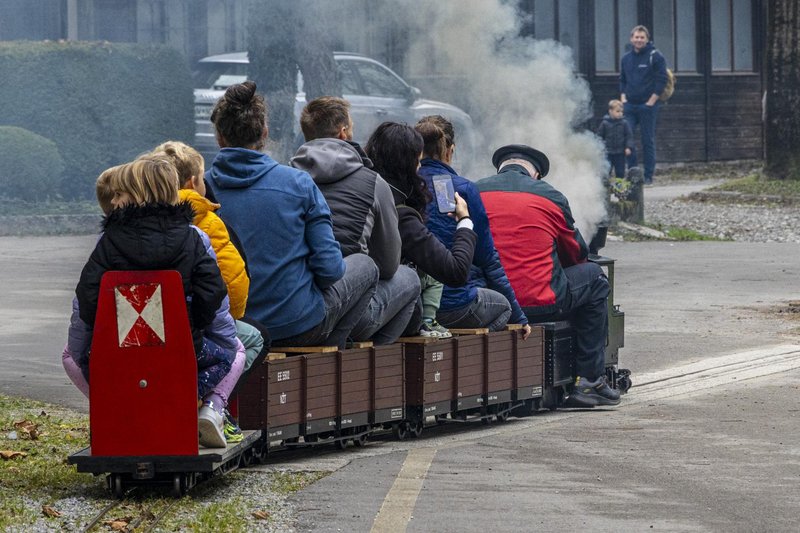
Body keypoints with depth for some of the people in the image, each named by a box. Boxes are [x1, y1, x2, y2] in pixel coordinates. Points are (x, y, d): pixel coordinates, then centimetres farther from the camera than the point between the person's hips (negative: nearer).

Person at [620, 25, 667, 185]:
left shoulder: (655, 57, -4)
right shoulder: (626, 58, 14)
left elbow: (662, 80, -8)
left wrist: (651, 101, -12)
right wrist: (623, 98, 7)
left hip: (648, 106, -5)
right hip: (629, 106, 5)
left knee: (648, 141, -1)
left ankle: (648, 176, 4)